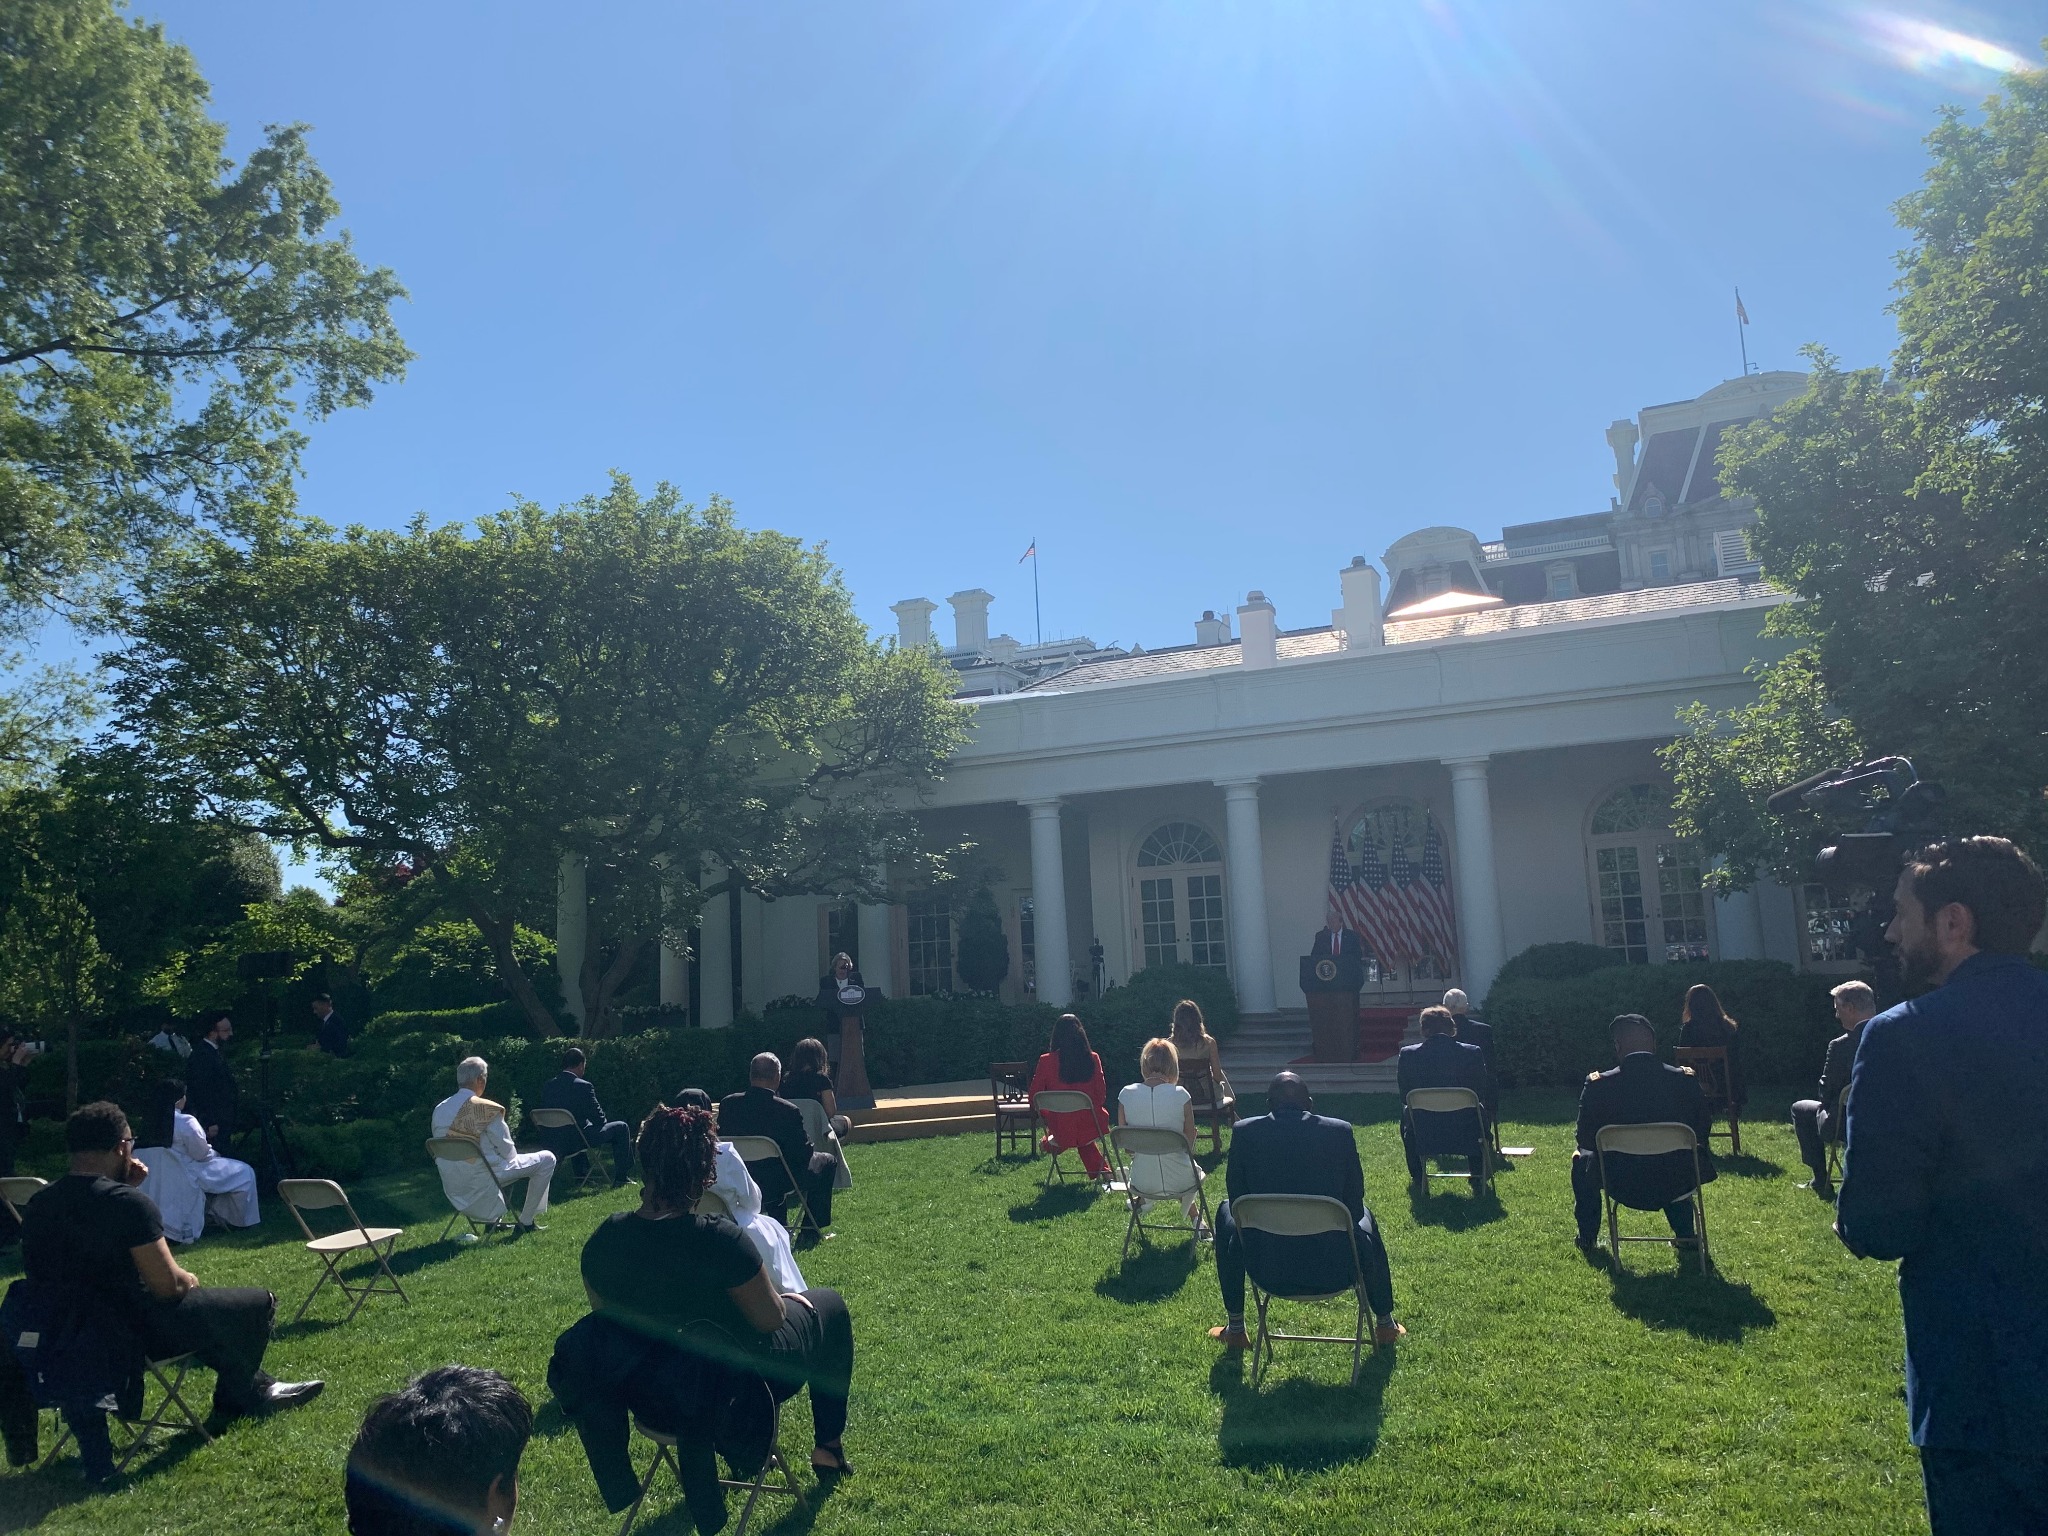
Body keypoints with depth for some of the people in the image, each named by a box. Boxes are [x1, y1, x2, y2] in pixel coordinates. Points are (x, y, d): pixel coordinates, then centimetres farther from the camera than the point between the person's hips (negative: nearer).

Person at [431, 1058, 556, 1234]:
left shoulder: (439, 1109, 1)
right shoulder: (486, 1109, -18)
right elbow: (507, 1151, -11)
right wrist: (513, 1157, 12)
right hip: (482, 1177, -8)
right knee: (547, 1159, 4)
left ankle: (492, 1220, 36)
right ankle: (526, 1222, 6)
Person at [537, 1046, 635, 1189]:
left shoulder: (547, 1086, 1)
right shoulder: (583, 1086, -18)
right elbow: (598, 1118, -12)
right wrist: (605, 1119, 11)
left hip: (552, 1142, 7)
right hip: (576, 1141, -7)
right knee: (621, 1127, 11)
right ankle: (620, 1179, 15)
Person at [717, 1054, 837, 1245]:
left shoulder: (727, 1104, -10)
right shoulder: (788, 1111, -23)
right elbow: (804, 1154, -13)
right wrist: (807, 1139, 8)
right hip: (776, 1185, -5)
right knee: (826, 1161, 19)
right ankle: (811, 1232, 21)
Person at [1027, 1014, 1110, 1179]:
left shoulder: (1046, 1061, -9)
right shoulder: (1093, 1059, -7)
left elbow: (1034, 1094, -2)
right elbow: (1101, 1093, 0)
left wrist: (1047, 1117, 17)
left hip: (1062, 1127, 1)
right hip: (1090, 1126, -1)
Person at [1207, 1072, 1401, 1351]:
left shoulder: (1244, 1132, -6)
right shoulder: (1340, 1132, -5)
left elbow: (1237, 1198, 4)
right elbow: (1354, 1201, 2)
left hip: (1268, 1271, -1)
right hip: (1335, 1270, 1)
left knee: (1226, 1214, 30)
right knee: (1364, 1217, 34)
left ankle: (1235, 1327, 34)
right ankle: (1384, 1323, 43)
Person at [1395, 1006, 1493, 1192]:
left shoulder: (1408, 1054, -9)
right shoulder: (1473, 1053, -10)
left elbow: (1404, 1097, 1)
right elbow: (1483, 1094, 2)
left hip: (1424, 1135, 0)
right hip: (1467, 1134, 0)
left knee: (1406, 1118, 35)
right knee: (1481, 1113, 34)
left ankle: (1417, 1179, 39)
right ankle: (1477, 1176, 44)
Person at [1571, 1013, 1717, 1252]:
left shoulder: (1597, 1085, -14)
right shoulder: (1686, 1080, -9)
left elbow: (1586, 1141, -4)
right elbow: (1701, 1134, 2)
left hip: (1622, 1186, -2)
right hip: (1676, 1185, 2)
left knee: (1581, 1158, 30)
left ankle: (1588, 1237, 37)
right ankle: (1685, 1235, 46)